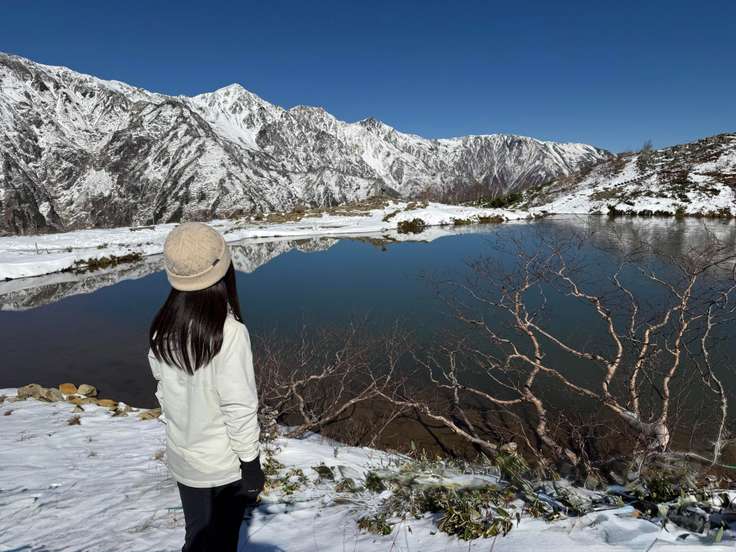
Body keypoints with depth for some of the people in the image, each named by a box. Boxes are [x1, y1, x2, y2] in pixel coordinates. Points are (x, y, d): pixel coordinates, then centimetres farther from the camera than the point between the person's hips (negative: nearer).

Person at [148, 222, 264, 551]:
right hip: (224, 464, -5)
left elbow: (164, 391, 2)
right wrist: (251, 464, -9)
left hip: (182, 457, 5)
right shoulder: (228, 333, -28)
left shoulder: (163, 329, -11)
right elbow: (239, 408, -23)